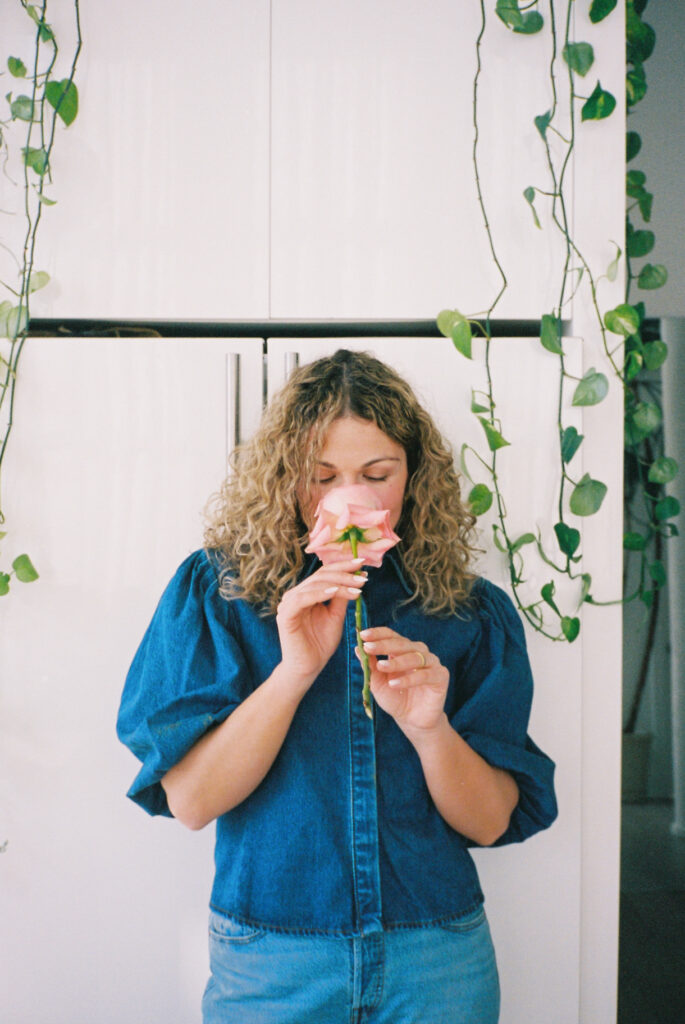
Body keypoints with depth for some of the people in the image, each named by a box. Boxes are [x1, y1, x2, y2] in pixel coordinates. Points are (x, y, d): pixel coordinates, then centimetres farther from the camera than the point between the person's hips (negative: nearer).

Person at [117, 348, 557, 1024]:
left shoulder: (469, 610, -1)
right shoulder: (215, 589, -5)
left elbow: (491, 823, -4)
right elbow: (189, 801, -12)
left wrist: (430, 728, -22)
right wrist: (294, 671, -23)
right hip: (267, 962, -1)